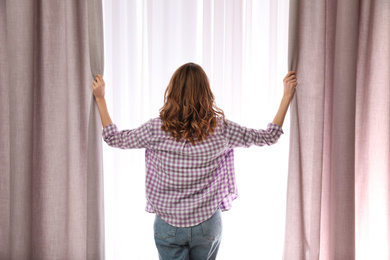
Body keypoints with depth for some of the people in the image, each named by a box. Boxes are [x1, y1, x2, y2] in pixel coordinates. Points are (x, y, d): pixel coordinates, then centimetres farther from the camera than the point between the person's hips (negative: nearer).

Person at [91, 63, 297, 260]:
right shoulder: (221, 129, -12)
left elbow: (114, 138, 1)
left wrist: (100, 99, 11)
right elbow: (269, 136, -2)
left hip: (168, 226, 0)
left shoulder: (157, 129, -13)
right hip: (208, 224, 1)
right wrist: (287, 96, 6)